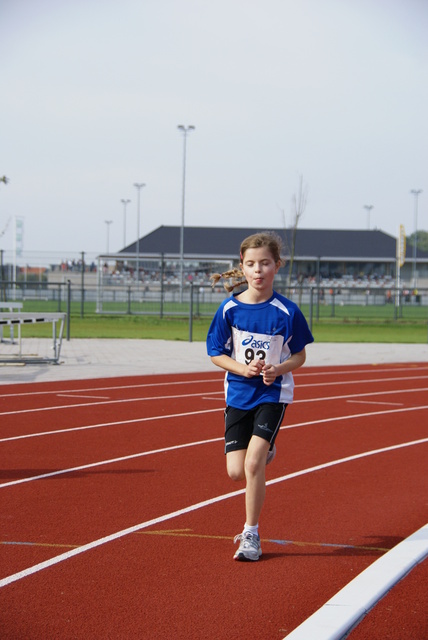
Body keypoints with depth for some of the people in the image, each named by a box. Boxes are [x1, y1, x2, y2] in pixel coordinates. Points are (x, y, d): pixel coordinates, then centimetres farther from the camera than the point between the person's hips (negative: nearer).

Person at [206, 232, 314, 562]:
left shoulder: (287, 311, -9)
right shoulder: (230, 309, -5)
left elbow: (300, 356, 1)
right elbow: (217, 353, 2)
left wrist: (277, 369, -18)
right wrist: (244, 368, -16)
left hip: (273, 393, -3)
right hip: (238, 393, 3)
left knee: (253, 463, -16)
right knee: (236, 471, 0)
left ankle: (251, 534, -2)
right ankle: (265, 450, 37)